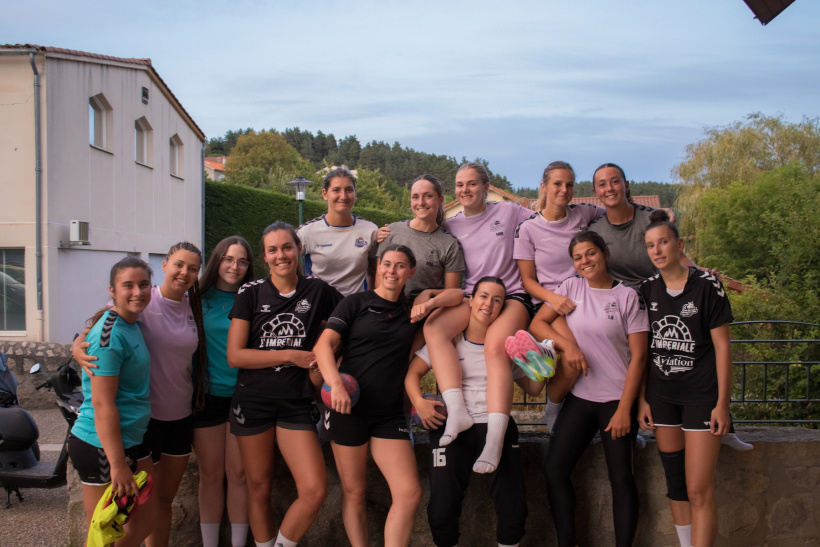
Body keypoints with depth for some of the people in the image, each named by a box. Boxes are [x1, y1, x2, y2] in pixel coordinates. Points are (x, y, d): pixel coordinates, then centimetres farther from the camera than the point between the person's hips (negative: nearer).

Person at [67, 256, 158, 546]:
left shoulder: (131, 326, 8)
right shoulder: (110, 335, -21)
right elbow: (102, 405, -24)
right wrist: (117, 464, -23)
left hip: (131, 439, 10)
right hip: (101, 447, -9)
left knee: (147, 516, 18)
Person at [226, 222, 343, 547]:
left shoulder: (318, 291, 1)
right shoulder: (251, 294, -1)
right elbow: (234, 355, -6)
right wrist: (291, 355, -11)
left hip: (295, 404, 1)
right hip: (252, 402, 0)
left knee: (315, 491, -9)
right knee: (259, 488, 10)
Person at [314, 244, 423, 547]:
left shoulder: (413, 311, 12)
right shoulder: (356, 303, 3)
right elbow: (324, 344, -8)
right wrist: (336, 384, -25)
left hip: (390, 414, 3)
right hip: (349, 406, -2)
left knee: (410, 493, -8)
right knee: (354, 492, 7)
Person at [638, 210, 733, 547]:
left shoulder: (706, 286, -8)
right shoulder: (648, 290, 4)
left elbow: (722, 346, -7)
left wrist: (722, 403, -9)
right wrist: (642, 398, 5)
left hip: (701, 396, -4)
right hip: (661, 396, 4)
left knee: (699, 491, -8)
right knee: (675, 484, 13)